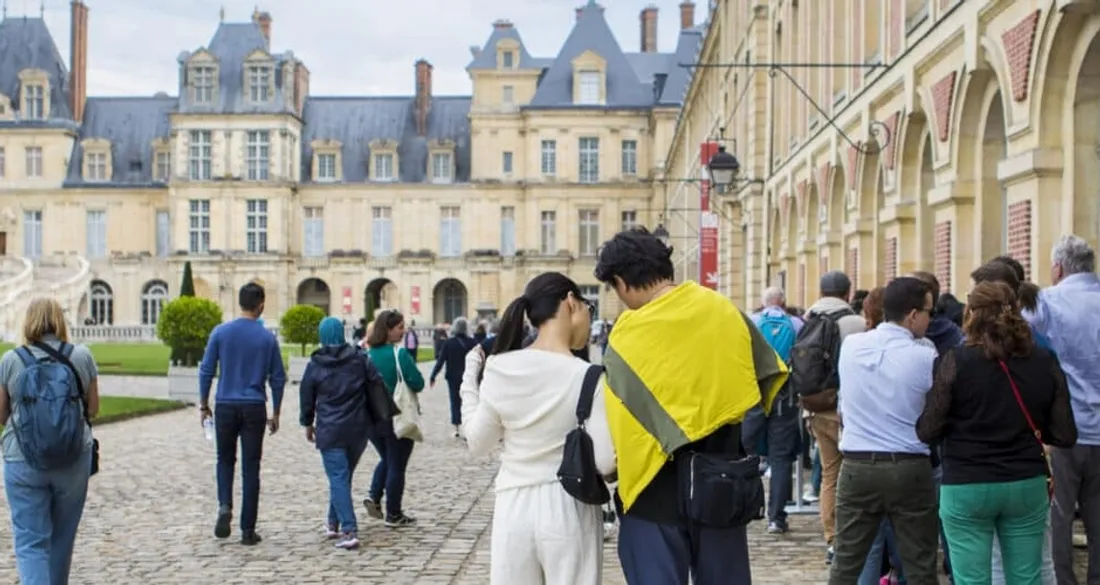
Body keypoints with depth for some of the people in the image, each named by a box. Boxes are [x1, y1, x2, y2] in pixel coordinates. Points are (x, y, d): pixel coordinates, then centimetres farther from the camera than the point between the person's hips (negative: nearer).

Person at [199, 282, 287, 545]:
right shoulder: (268, 338, -1)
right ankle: (248, 530, 5)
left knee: (225, 460, 18)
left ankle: (224, 506, -6)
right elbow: (278, 379, 3)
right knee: (251, 468, 4)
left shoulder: (220, 332, -2)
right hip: (254, 408, 0)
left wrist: (203, 404, 11)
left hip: (225, 407, 0)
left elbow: (206, 371, 0)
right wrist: (275, 414, 13)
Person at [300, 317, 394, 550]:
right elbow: (377, 386, 0)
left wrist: (308, 424, 20)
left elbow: (306, 397, 5)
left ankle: (349, 531, -16)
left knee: (338, 479, -5)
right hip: (358, 428, 3)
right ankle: (333, 524, 28)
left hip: (330, 431, -3)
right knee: (344, 476, 18)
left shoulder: (315, 365, -2)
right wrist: (387, 415, 9)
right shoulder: (359, 359, 2)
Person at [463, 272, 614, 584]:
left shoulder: (499, 369, -4)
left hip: (513, 507, 3)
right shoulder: (589, 377, -13)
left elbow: (478, 444, 7)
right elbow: (604, 462, -14)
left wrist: (469, 384, 17)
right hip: (569, 509, -3)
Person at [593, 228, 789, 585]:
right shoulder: (723, 311, -1)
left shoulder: (628, 335, -14)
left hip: (656, 488, -4)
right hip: (722, 481, 4)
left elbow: (619, 419, -14)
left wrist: (619, 474, 2)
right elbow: (769, 378, 7)